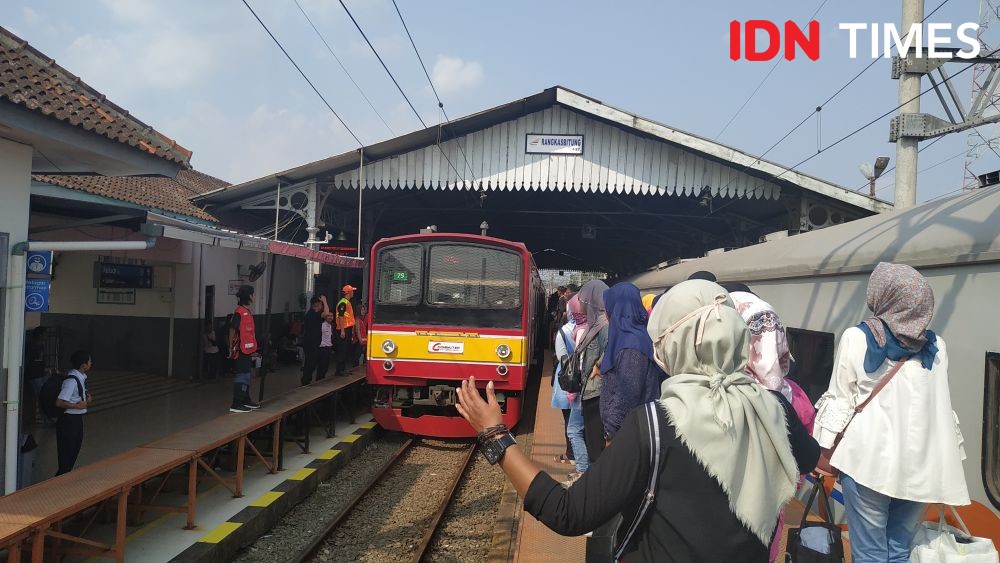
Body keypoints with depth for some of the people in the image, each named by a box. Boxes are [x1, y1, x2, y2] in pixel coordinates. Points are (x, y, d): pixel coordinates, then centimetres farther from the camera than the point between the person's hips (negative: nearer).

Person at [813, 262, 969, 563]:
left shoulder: (856, 338, -6)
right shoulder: (936, 346, 4)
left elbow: (839, 399, -2)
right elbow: (941, 406, 10)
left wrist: (825, 449, 7)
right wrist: (947, 460, 21)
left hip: (868, 460, -3)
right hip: (920, 464, 4)